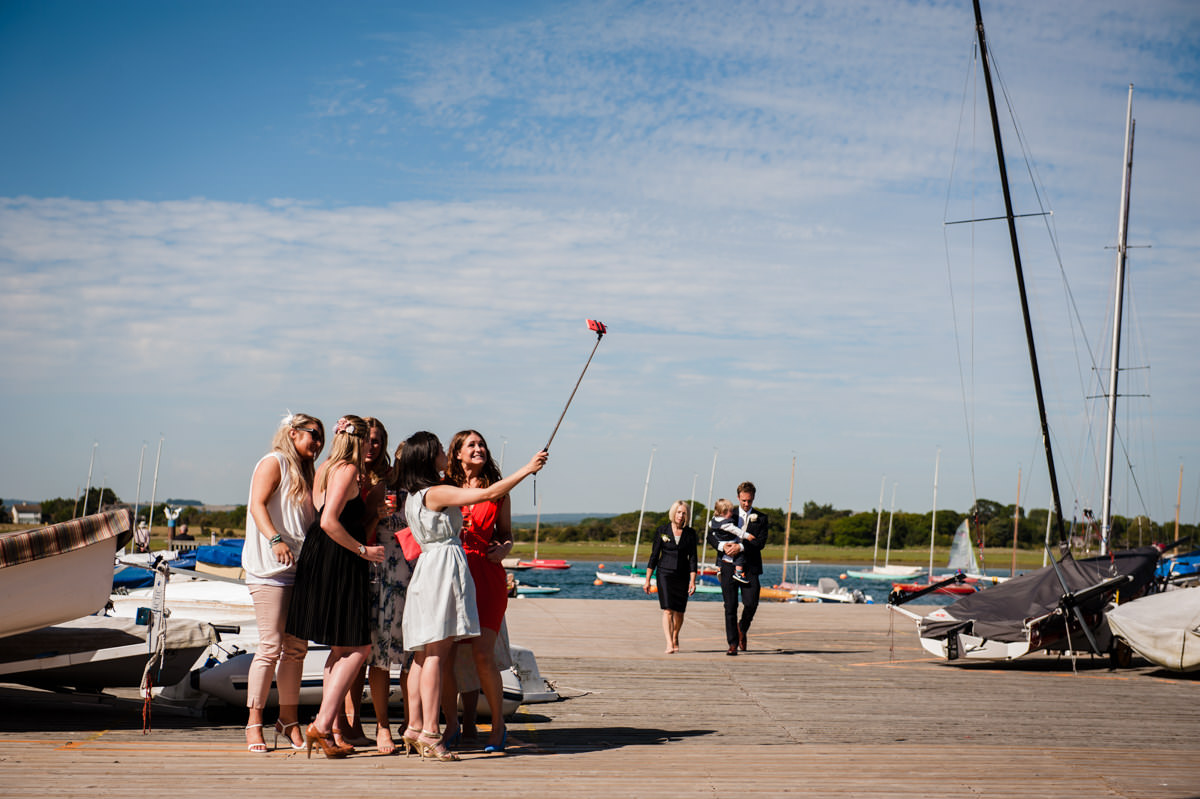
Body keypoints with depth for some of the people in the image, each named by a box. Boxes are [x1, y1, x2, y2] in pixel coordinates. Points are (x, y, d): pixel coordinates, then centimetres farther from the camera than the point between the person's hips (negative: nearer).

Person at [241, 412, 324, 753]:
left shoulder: (304, 471, 22)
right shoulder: (274, 463, -1)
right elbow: (257, 505, -13)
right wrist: (276, 539, -27)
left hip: (300, 568, 8)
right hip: (270, 571, -8)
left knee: (297, 647, 6)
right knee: (271, 647, -9)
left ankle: (289, 720, 14)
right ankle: (254, 724, -2)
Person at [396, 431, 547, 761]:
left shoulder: (414, 498, 16)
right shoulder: (437, 493, -12)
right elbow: (490, 493, -15)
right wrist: (528, 468, -7)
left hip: (427, 570, 10)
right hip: (444, 569, -9)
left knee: (423, 655, 9)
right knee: (436, 653, -11)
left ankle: (415, 728, 12)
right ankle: (430, 734, -12)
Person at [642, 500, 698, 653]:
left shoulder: (690, 533, 3)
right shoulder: (662, 530, 0)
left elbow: (692, 558, 2)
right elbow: (654, 556, 3)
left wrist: (692, 581, -6)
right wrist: (647, 580, 1)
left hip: (682, 576, 2)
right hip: (665, 573, -2)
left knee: (679, 612, 8)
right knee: (668, 610, -15)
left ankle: (675, 637, 35)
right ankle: (669, 643, -21)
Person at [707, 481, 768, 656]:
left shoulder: (761, 518, 6)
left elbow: (760, 543, -5)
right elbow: (711, 535, 8)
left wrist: (740, 546, -18)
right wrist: (722, 546, -12)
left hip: (750, 567, -1)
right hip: (729, 565, 1)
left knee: (751, 604, -9)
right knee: (730, 607, -1)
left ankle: (742, 628, 22)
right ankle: (733, 644, 4)